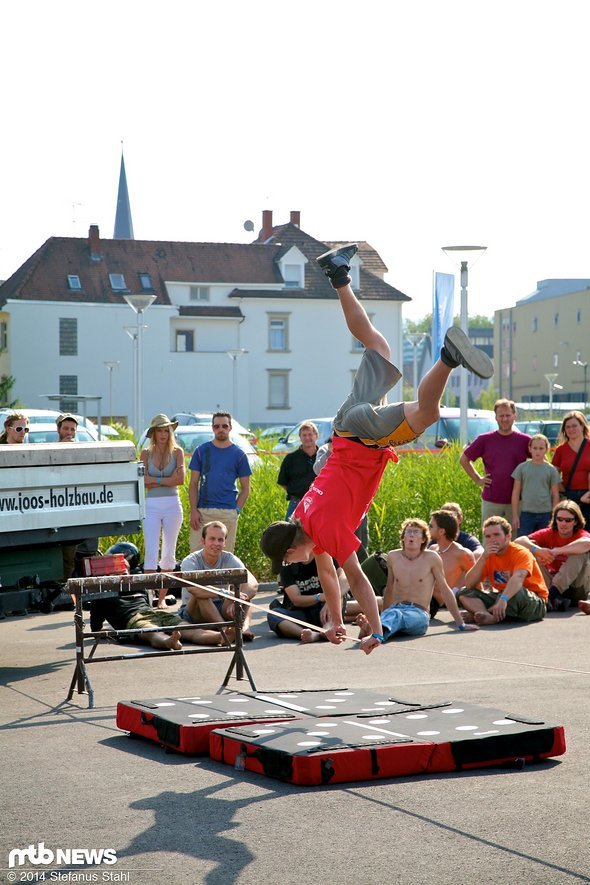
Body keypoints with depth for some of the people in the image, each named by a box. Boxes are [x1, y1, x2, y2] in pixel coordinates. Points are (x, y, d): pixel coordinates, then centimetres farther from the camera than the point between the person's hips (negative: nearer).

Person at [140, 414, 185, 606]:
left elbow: (180, 479, -8)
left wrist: (156, 481, -11)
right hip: (151, 505, -1)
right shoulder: (146, 453, 5)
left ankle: (162, 597, 13)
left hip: (172, 504, 1)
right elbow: (144, 481, -6)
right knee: (151, 552, -8)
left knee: (169, 552, 5)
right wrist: (168, 479, -10)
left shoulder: (177, 452, 4)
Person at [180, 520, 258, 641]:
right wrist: (225, 593, -50)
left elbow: (253, 584, -25)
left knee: (245, 590, -22)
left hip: (221, 610, 3)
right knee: (201, 594, -34)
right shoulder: (190, 561, -17)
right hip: (191, 612, -3)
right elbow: (192, 588, -40)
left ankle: (245, 627, -45)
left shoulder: (229, 559, -8)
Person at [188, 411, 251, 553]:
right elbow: (193, 483, 7)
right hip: (202, 512, 0)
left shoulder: (239, 454, 6)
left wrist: (236, 510, -4)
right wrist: (193, 510, -4)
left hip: (228, 513, 0)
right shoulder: (201, 451, 8)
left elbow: (245, 488, 9)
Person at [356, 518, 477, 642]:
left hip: (419, 614, -3)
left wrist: (460, 624, 10)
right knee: (391, 615, -38)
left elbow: (445, 590, 8)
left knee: (397, 615, -41)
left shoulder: (431, 558, 3)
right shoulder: (393, 557, 13)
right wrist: (382, 617, 34)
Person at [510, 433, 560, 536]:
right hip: (526, 513, 0)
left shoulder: (551, 470, 3)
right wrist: (515, 516, 1)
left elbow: (555, 495, 6)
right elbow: (516, 493, 5)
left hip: (546, 513, 0)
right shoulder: (522, 468, 2)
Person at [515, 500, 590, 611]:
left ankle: (553, 592, -32)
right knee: (530, 551, -16)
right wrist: (538, 550, -37)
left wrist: (555, 552, -41)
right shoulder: (548, 534, 0)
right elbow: (519, 541, -17)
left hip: (577, 589, -2)